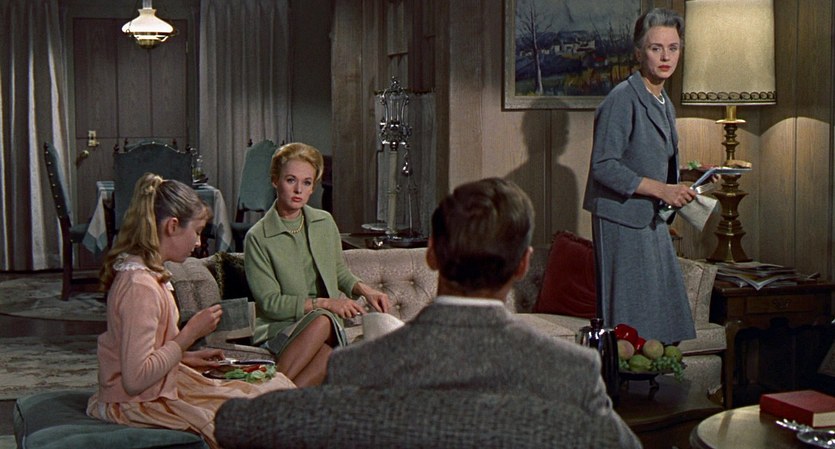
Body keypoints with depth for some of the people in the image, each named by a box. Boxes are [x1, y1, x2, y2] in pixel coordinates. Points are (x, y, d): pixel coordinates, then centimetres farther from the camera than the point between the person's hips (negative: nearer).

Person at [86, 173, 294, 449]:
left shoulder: (140, 272, 7)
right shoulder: (140, 286, -24)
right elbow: (136, 379, -27)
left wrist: (186, 357, 6)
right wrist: (191, 333, -21)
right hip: (139, 405, -10)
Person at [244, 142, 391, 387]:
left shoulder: (325, 223, 12)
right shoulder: (257, 238, -4)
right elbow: (270, 302, -8)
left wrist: (364, 290, 4)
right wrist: (323, 303, -15)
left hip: (327, 324, 3)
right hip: (277, 328, -3)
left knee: (332, 352, -34)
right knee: (322, 319, -36)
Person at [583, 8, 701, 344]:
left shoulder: (664, 103, 15)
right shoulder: (622, 99, -14)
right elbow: (603, 166, -20)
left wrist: (679, 188, 6)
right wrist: (659, 189, -22)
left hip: (653, 222, 9)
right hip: (622, 221, -9)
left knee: (666, 313, 10)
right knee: (630, 321, -5)